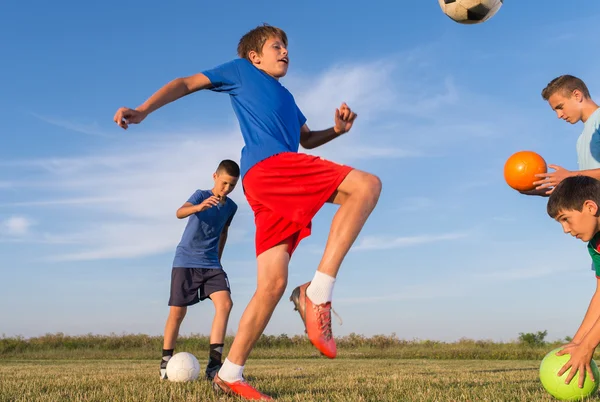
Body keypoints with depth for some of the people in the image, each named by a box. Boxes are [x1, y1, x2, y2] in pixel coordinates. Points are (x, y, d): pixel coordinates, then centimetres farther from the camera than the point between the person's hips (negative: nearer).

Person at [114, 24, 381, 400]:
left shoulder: (286, 97, 37)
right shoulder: (241, 70, 19)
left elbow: (306, 139, 43)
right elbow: (186, 84, 15)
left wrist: (337, 129, 21)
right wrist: (143, 111, 1)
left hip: (279, 181, 7)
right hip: (269, 165, -7)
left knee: (272, 283, -2)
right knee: (367, 185, -20)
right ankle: (318, 292, -27)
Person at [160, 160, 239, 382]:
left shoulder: (231, 207, 6)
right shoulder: (201, 195, -9)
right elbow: (180, 213, -30)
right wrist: (198, 207, -50)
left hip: (211, 264, 4)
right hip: (185, 261, -4)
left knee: (225, 304, -16)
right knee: (178, 311, -2)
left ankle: (214, 364, -16)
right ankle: (166, 362, 17)